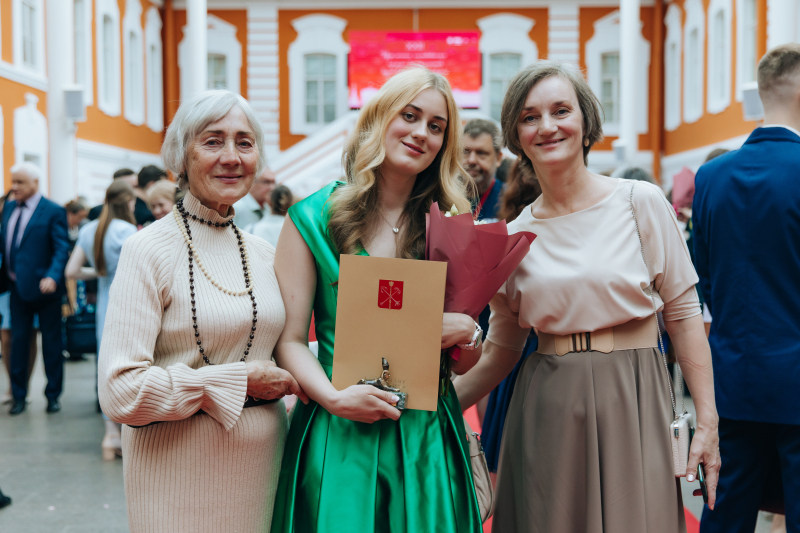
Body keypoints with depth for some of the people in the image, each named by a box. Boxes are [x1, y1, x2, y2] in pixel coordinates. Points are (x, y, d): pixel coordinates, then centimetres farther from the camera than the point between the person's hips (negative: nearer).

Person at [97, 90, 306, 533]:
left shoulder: (262, 253, 7)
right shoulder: (150, 250, -11)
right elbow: (120, 392, -18)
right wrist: (238, 380, -15)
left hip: (263, 460, 6)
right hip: (180, 468, -5)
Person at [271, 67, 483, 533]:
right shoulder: (314, 219, 0)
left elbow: (465, 364, 10)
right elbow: (290, 340, -3)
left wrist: (466, 331, -11)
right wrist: (334, 398, -19)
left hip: (428, 438, 3)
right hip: (340, 436, -2)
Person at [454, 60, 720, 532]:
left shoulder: (642, 202, -2)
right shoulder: (513, 237, 4)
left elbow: (683, 312, 0)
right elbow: (501, 352, 10)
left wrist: (708, 423, -4)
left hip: (633, 402, -2)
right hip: (546, 415, 2)